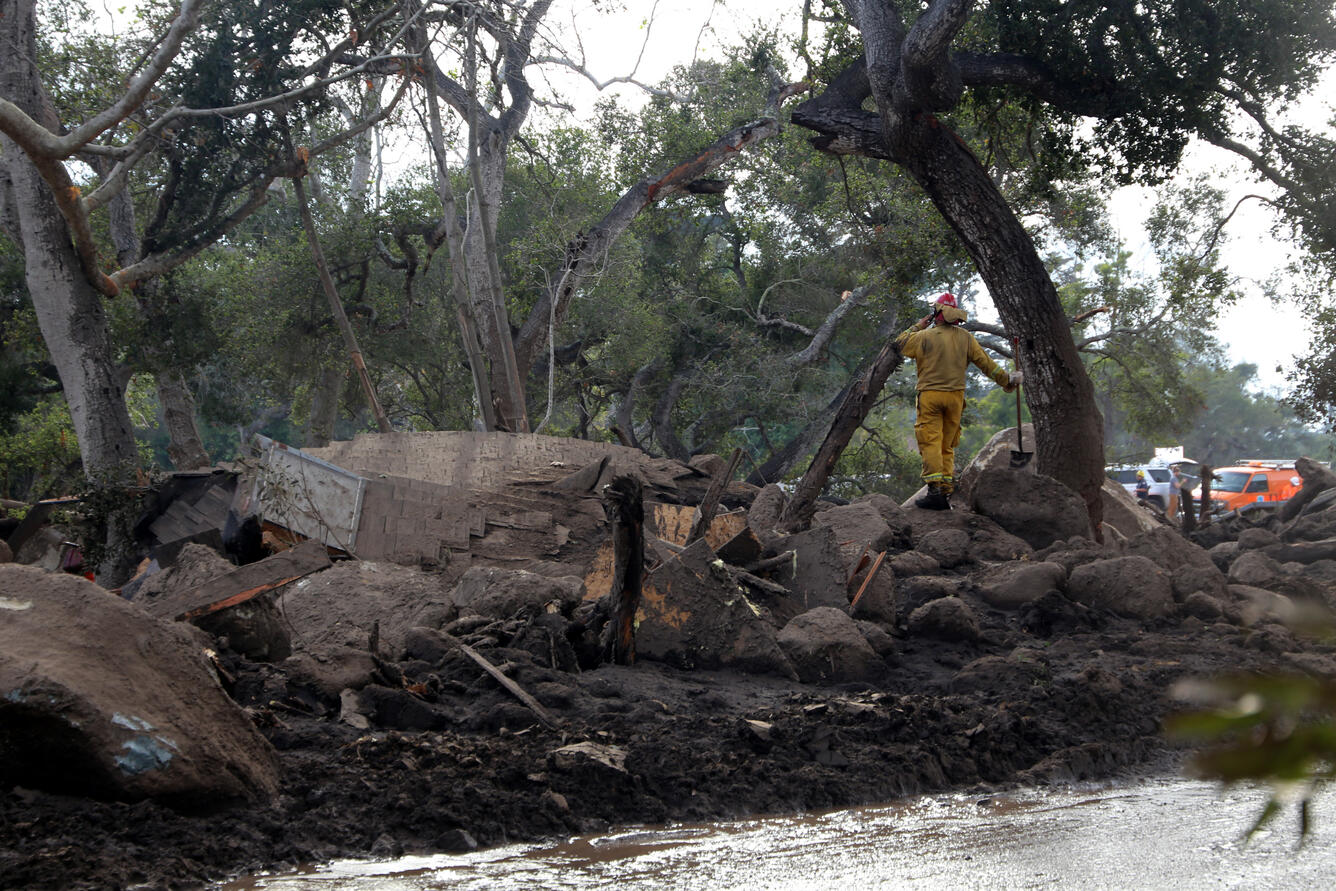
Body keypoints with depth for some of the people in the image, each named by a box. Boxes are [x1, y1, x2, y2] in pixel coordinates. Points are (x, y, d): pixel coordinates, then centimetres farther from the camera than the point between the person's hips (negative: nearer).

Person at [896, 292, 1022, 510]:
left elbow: (900, 344, 11)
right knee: (947, 446, 11)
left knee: (930, 443, -8)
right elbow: (985, 362, 11)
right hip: (956, 396, 4)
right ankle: (946, 493, 7)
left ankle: (935, 490, -21)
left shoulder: (925, 336, -5)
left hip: (930, 396, -4)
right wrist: (1006, 380, 22)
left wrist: (918, 326, 21)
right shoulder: (965, 338, 7)